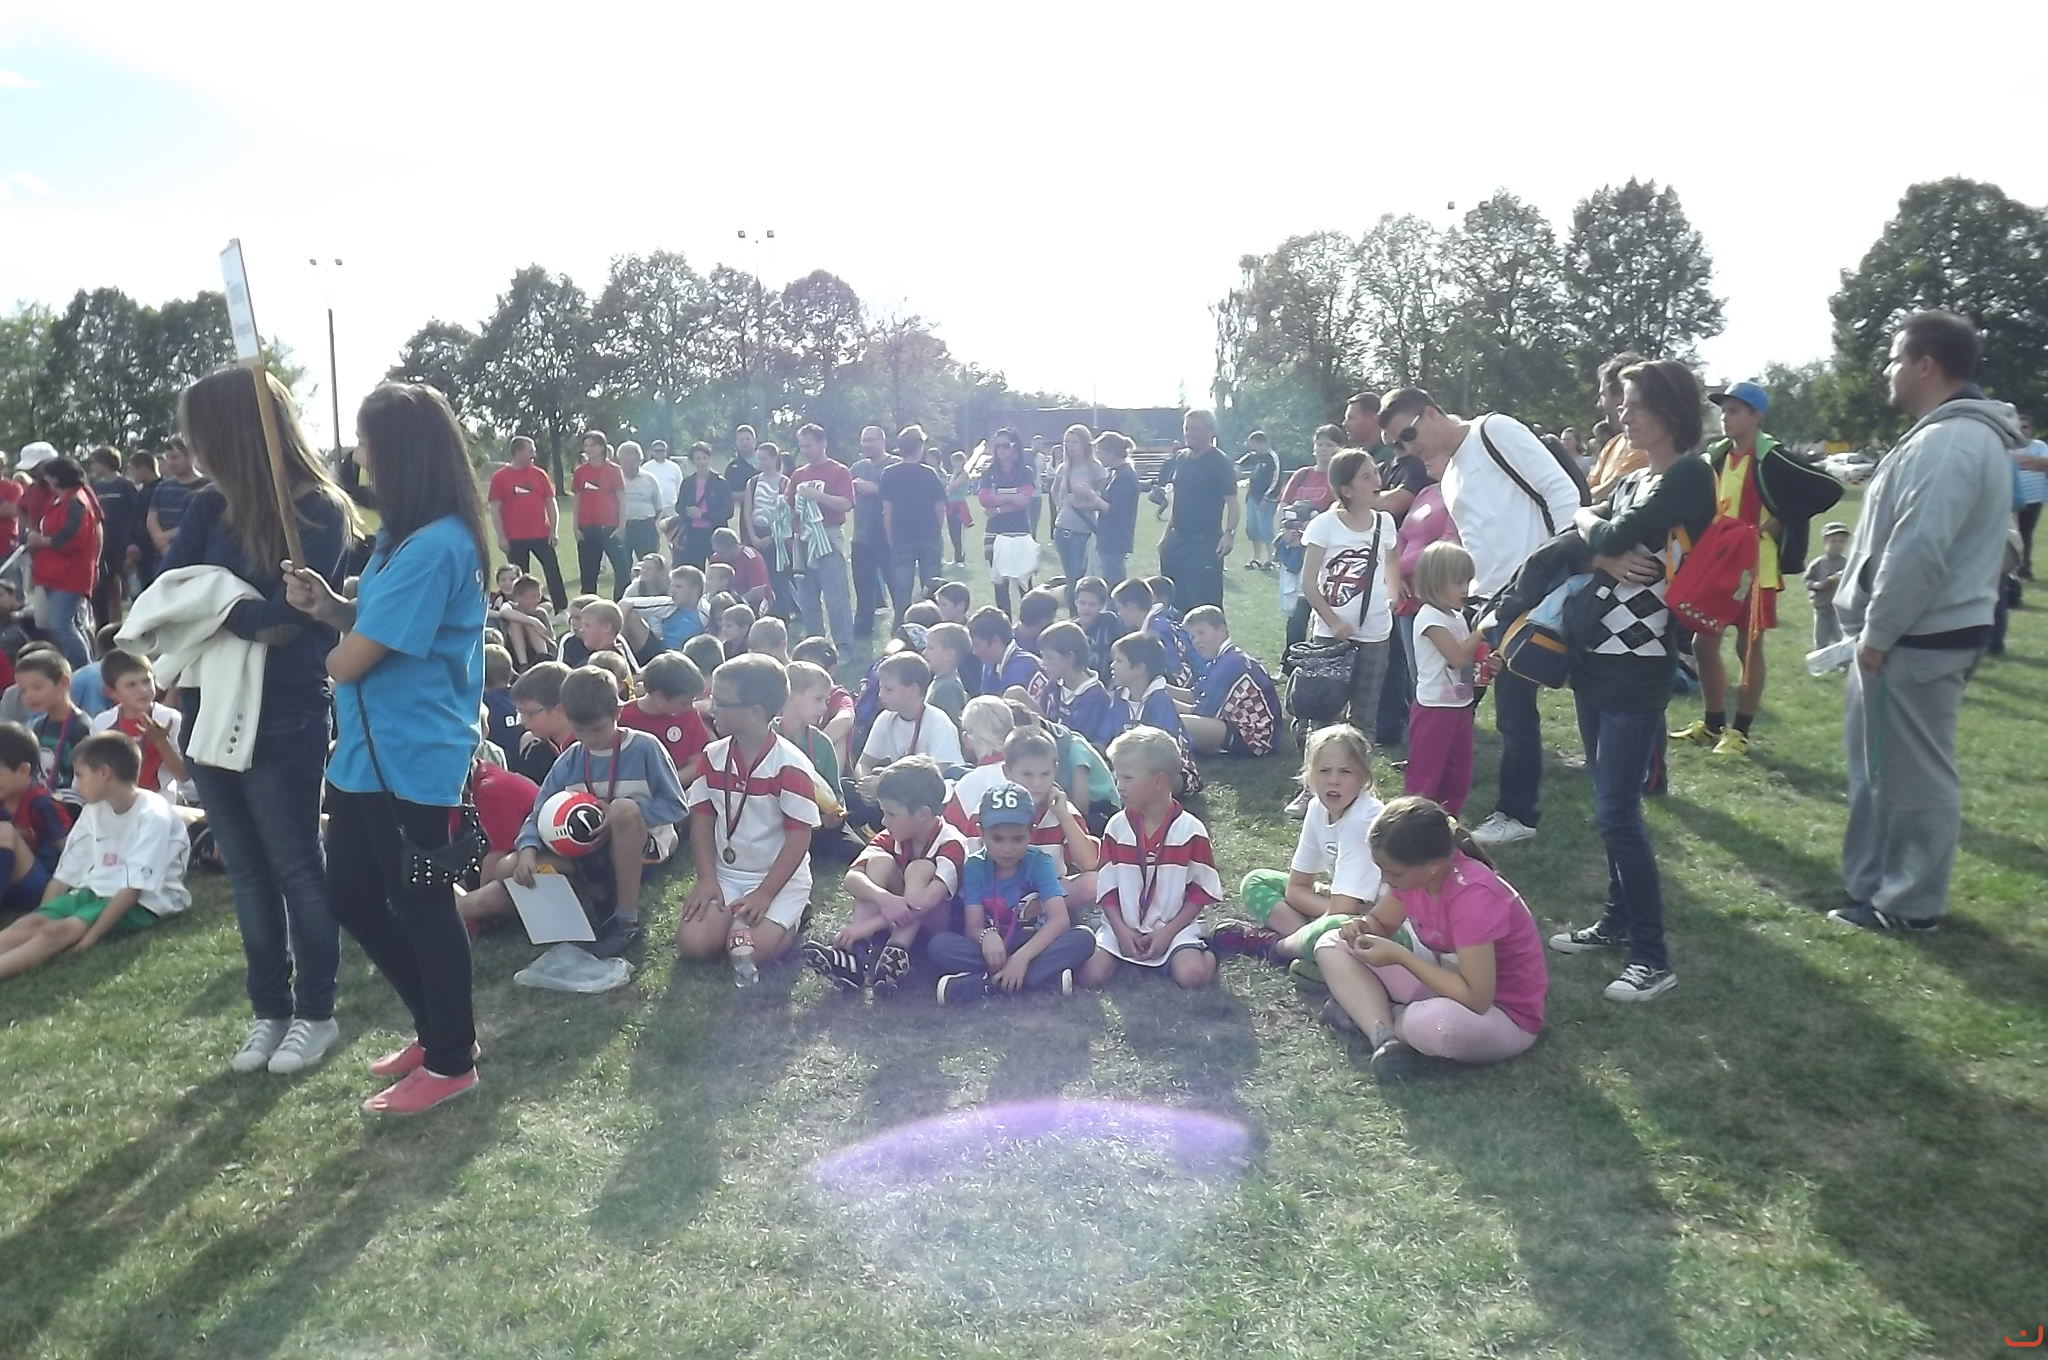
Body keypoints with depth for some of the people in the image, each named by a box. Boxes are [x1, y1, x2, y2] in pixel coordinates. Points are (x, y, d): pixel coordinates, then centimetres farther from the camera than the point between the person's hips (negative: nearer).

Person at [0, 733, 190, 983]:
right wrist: (41, 918, -5)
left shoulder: (152, 815, -16)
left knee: (60, 930, -30)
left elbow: (134, 887, -20)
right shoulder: (93, 810, 8)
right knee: (30, 923, -20)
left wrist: (91, 935, -25)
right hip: (96, 891, 7)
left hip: (140, 904, -7)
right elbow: (65, 873, 8)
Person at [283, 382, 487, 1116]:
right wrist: (329, 605, -1)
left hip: (412, 761, -10)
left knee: (421, 906, 4)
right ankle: (438, 1025, 34)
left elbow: (353, 660, -20)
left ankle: (451, 1061, 22)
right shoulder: (410, 536, 11)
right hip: (366, 753, 10)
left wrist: (333, 649, 4)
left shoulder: (434, 546, -22)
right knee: (352, 899, 18)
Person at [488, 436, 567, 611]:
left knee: (553, 572, -2)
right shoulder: (500, 477, -2)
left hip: (542, 536, 2)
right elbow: (495, 509, -2)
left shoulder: (540, 474, 6)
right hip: (515, 539, -2)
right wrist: (501, 537, -7)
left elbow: (550, 503, 8)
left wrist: (554, 530, -1)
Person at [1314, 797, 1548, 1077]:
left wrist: (1400, 956, -29)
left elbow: (1476, 998, -33)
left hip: (1504, 1014, -7)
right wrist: (1363, 927, -16)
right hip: (1446, 980, 8)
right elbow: (1382, 922, 8)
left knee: (1434, 1023, -42)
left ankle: (1364, 1013, -10)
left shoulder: (1473, 895, -31)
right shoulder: (1415, 871, -10)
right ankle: (1383, 1035, -21)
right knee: (1334, 946, -2)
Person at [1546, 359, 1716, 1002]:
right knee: (1609, 802, 15)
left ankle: (1652, 957, 3)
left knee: (1616, 811, -8)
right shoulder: (1631, 479, 15)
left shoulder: (1690, 476, -11)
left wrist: (1589, 523, 0)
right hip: (1595, 656, 8)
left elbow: (1615, 538, -21)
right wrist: (1606, 559, -14)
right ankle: (1618, 919, 29)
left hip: (1639, 665, -8)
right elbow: (1579, 545, 6)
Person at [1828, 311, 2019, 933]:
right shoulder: (1957, 433, 16)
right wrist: (1877, 628, 20)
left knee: (1911, 773, 0)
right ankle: (1881, 883, 28)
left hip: (1917, 638, -11)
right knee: (1884, 764, 18)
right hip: (1917, 630, 11)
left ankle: (1909, 904, 11)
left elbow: (1918, 551, -26)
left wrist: (1876, 633, -18)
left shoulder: (1948, 441, -20)